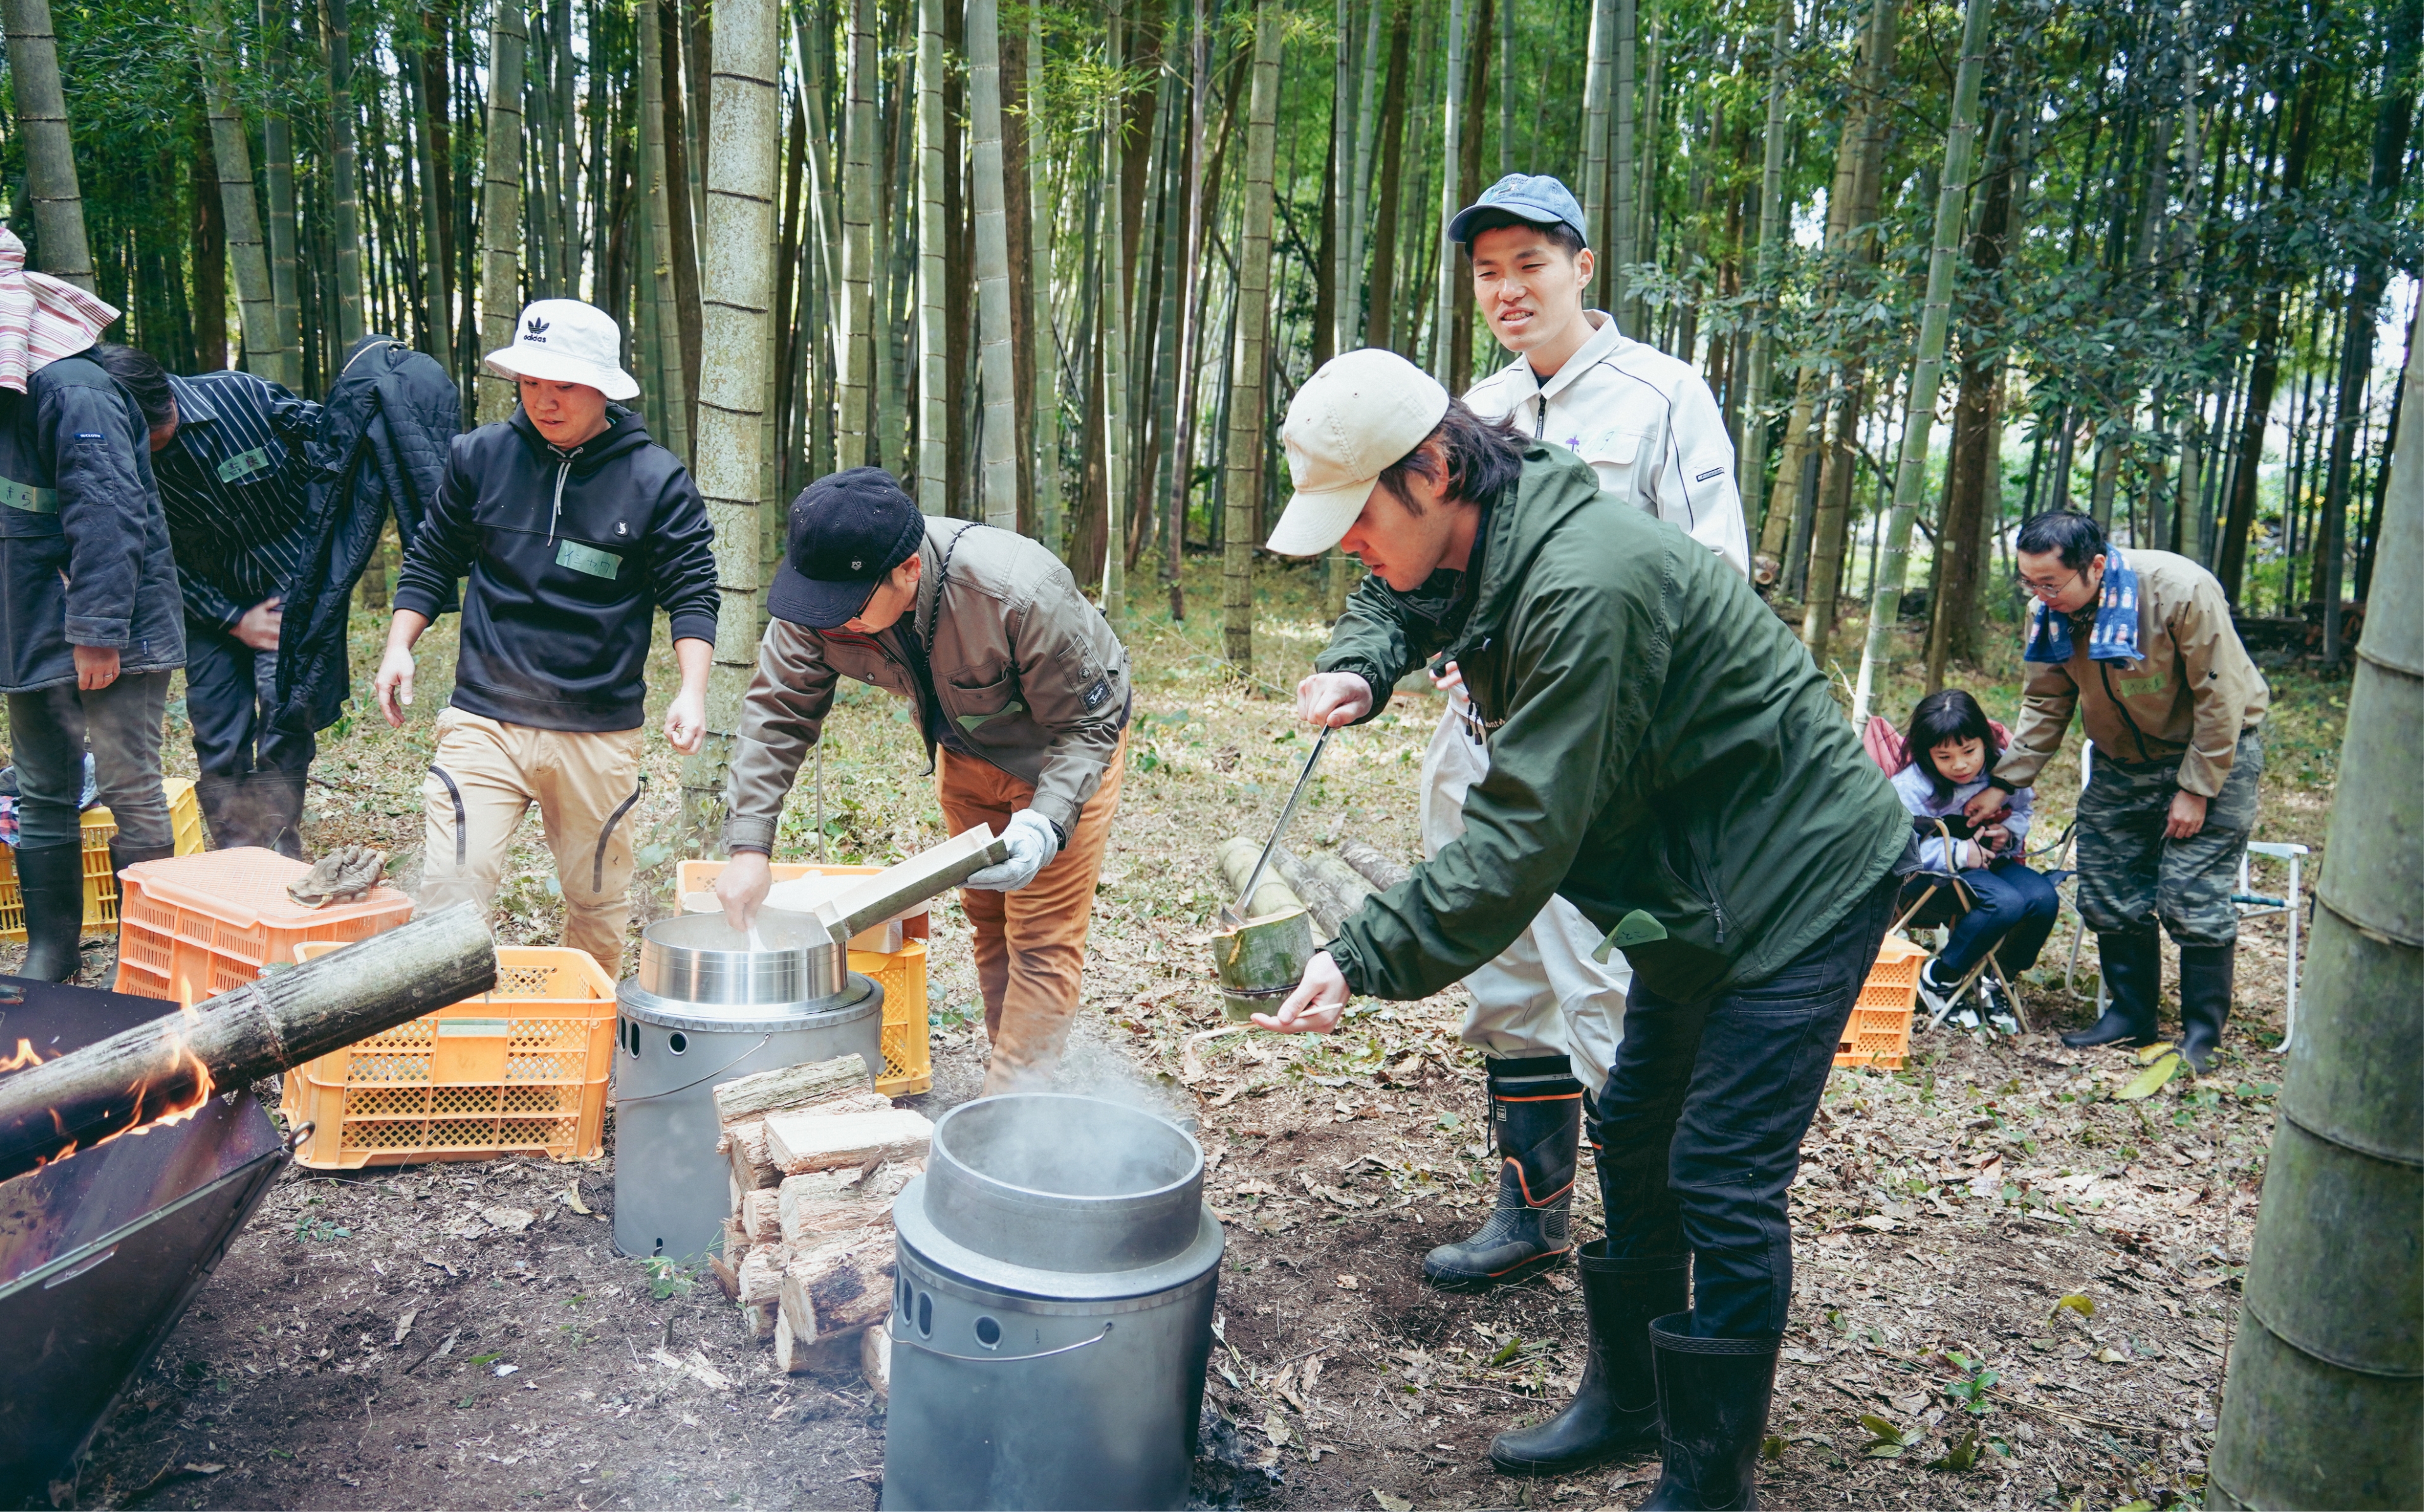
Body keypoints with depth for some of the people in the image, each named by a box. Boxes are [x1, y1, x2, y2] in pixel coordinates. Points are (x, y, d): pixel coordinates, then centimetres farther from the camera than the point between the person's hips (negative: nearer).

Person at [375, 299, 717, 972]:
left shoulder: (656, 479, -3)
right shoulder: (480, 456, 2)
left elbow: (691, 590, -2)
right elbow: (431, 560, 14)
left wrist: (693, 690, -15)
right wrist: (398, 647, 2)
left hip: (600, 734, 0)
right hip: (483, 721, 1)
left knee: (598, 903, 13)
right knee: (451, 888, -10)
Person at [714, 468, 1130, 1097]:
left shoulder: (1023, 595, -42)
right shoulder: (819, 601, -27)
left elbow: (1087, 724, -30)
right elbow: (777, 715, -16)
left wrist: (1044, 824, -45)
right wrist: (749, 846, -26)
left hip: (1062, 753, -5)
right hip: (965, 751, 6)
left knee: (1043, 938, -7)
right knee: (987, 920, 17)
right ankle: (1012, 1062, 35)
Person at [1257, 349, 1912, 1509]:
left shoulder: (1586, 586, -32)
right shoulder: (1487, 547, -2)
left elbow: (1523, 836, -33)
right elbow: (1399, 600, 20)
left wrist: (1363, 960, -33)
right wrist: (1359, 666, -3)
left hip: (1802, 882, -10)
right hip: (1699, 883, 10)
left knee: (1722, 1181, -6)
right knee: (1633, 1133, 15)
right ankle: (1625, 1401, 32)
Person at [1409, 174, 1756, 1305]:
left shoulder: (1662, 395, -4)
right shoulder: (1476, 412, 16)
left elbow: (1713, 584, -8)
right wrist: (1451, 655, 7)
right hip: (1482, 740, 7)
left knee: (1606, 997, -8)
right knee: (1508, 987, 14)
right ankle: (1530, 1213, 29)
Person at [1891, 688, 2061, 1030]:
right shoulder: (1911, 786, -18)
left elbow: (2023, 810, 14)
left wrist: (2009, 834, -10)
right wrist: (1958, 854, -28)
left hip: (1989, 861, 6)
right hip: (1931, 874, -6)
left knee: (2044, 898, -21)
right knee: (2006, 902, -31)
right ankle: (1938, 979, -12)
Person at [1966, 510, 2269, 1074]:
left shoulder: (2182, 592, -28)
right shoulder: (2050, 612, -11)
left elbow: (2220, 699, -21)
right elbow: (2046, 705, 1)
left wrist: (2196, 790, -19)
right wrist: (2003, 783, -5)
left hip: (2212, 751, -5)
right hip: (2121, 761, 6)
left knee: (2192, 898, -9)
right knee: (2108, 893, 5)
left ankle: (2203, 1033, 8)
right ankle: (2131, 1016, 22)